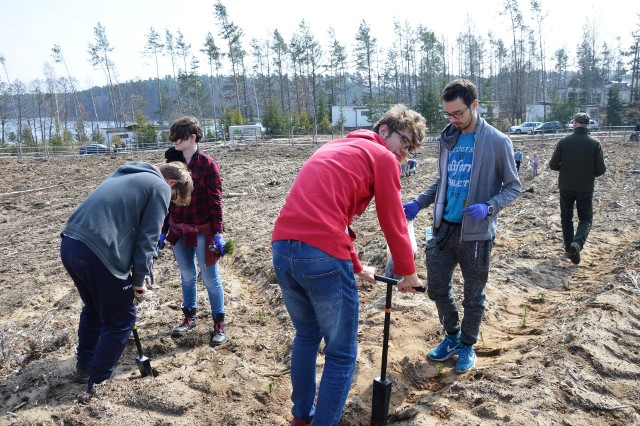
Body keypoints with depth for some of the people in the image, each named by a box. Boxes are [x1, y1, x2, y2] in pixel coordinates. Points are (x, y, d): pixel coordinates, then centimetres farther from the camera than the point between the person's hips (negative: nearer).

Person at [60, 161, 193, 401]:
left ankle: (83, 368, 42)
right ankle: (96, 386, 17)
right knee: (120, 320, 9)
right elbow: (147, 239, -4)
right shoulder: (160, 187, 0)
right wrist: (139, 279, 5)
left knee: (94, 309, 28)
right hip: (97, 253, -9)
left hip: (70, 244, 9)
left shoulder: (126, 174, 26)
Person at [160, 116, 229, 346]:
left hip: (203, 231, -5)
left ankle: (219, 323, 18)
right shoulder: (172, 162, 4)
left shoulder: (207, 164, -11)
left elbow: (215, 201, -11)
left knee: (210, 278, 5)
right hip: (178, 230, 5)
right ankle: (189, 317, 33)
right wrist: (163, 230, 9)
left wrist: (218, 233, -14)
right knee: (187, 275, 17)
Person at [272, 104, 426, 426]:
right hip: (322, 255, -8)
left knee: (306, 335, 27)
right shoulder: (383, 157, 5)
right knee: (342, 353, 10)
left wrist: (356, 267, 37)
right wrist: (407, 272, 21)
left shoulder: (335, 149, 29)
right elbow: (393, 223, 6)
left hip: (282, 249, 9)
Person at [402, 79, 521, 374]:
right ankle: (452, 336, 36)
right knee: (437, 288, 12)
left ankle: (467, 346, 32)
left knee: (473, 295, 11)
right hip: (444, 228, 5)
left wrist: (488, 207, -24)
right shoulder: (447, 139, 6)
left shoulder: (497, 142, -10)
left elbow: (513, 187, -6)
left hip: (476, 233, -5)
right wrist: (419, 203, 2)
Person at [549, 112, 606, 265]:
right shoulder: (595, 143, -8)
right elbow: (601, 169, -7)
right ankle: (577, 243, -16)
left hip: (566, 187, 1)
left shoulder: (564, 141, -8)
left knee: (566, 217, 17)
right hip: (586, 188, -1)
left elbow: (553, 164, -5)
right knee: (585, 219, 9)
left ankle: (569, 248, 20)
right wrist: (590, 174, 14)